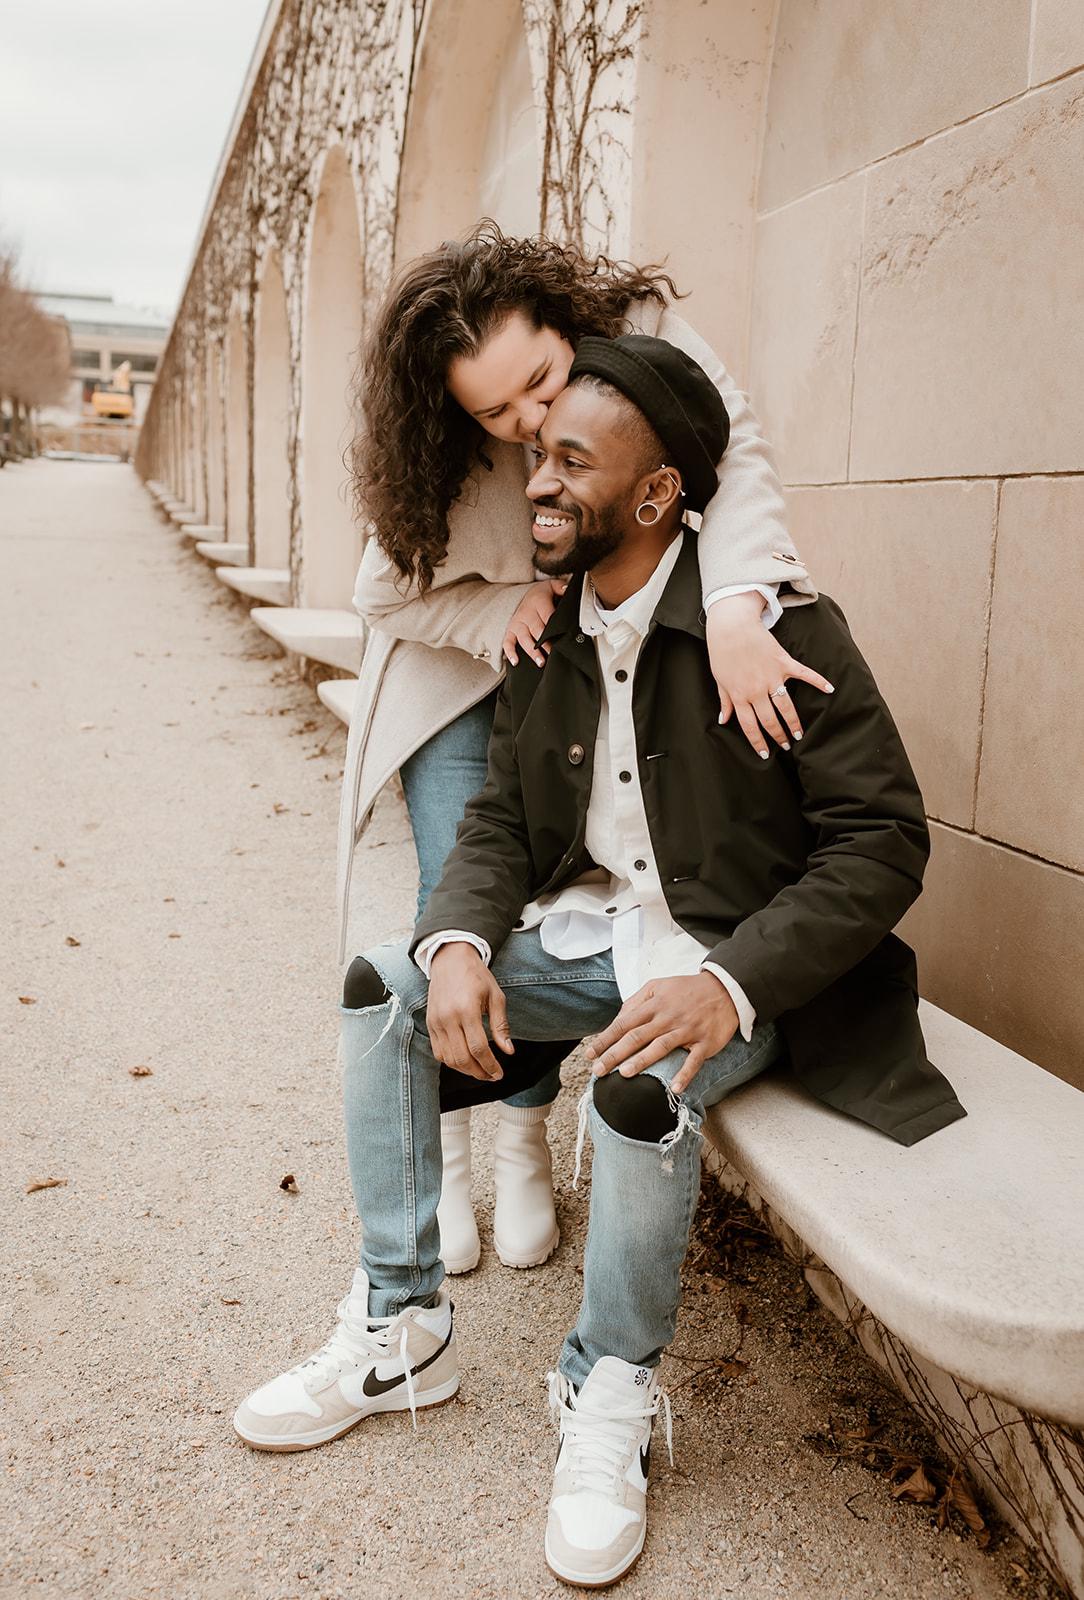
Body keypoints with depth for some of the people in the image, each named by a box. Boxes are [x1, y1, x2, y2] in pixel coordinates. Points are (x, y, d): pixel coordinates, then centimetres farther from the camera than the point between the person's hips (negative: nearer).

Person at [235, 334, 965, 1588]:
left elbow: (883, 839, -19)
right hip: (584, 929, 7)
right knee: (382, 984, -8)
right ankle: (401, 1332, 3)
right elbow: (500, 818, 6)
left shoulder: (780, 626, -18)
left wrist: (731, 981, -31)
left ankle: (610, 1400, -5)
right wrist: (460, 939, -15)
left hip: (730, 961, -6)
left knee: (639, 1092, -35)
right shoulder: (547, 638, 3)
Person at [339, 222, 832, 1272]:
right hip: (463, 675, 0)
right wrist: (505, 613, -30)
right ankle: (446, 1150, 10)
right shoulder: (434, 465, -22)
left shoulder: (639, 328, -24)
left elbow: (730, 451, -37)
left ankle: (524, 1145, 15)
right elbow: (390, 592, -12)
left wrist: (734, 607, -54)